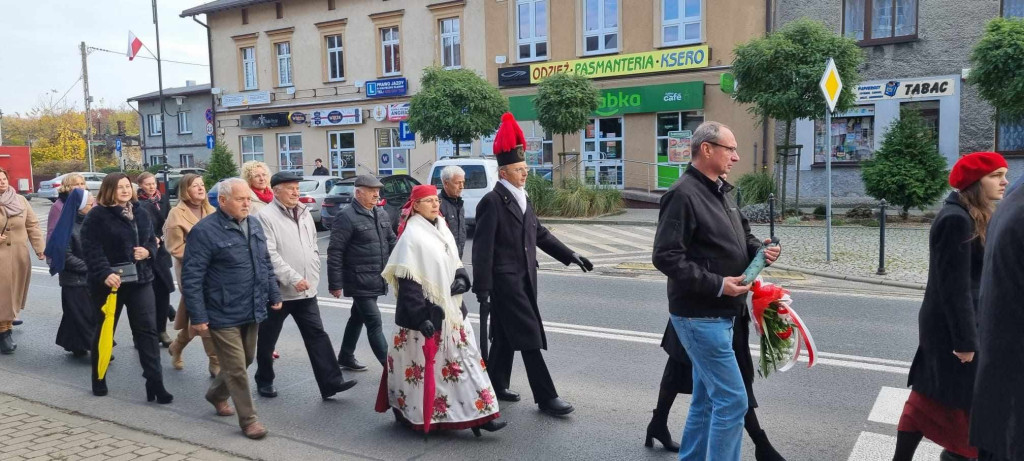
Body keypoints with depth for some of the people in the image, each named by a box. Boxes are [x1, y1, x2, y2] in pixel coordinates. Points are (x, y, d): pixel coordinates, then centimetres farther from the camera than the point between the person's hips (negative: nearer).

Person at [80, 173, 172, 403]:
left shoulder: (140, 214, 11)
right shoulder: (96, 216, -8)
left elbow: (152, 241, 17)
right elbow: (91, 249, -17)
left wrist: (148, 251, -6)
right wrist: (105, 274, -29)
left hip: (140, 280, 4)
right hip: (108, 282, -4)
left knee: (147, 331, -2)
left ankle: (155, 383, -2)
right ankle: (98, 380, 30)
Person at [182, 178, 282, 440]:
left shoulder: (255, 225, 7)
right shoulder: (205, 231, -15)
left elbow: (266, 264, 18)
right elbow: (192, 278, -16)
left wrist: (274, 295, 15)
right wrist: (198, 317, -17)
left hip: (252, 311, 8)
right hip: (223, 315, -7)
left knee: (246, 361, 21)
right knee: (236, 368, 0)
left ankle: (217, 395, 45)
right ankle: (248, 419, 14)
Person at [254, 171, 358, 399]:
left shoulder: (304, 213, 11)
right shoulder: (266, 216, -12)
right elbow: (269, 255, -20)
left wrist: (313, 276, 8)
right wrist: (293, 278, -24)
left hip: (306, 290, 6)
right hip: (278, 291, -5)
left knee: (317, 336, 1)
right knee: (267, 340, 11)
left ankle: (331, 382, 1)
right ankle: (264, 381, 29)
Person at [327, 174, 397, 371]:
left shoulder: (382, 214, 10)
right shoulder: (346, 217, -13)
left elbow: (392, 241, 18)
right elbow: (335, 253, -14)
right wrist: (335, 284, -15)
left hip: (377, 280, 8)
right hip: (359, 281, -8)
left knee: (358, 318, 21)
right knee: (375, 323, -7)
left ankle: (346, 357, 37)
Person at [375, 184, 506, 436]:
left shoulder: (442, 229, 10)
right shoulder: (412, 235, -14)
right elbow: (407, 282, -18)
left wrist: (462, 280, -4)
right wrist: (421, 317, -22)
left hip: (449, 309, 8)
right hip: (426, 312, -8)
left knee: (465, 356, 6)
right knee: (424, 363, 4)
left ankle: (476, 413, 11)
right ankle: (413, 413, 23)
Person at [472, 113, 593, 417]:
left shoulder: (522, 199, 14)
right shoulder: (492, 202, -14)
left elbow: (540, 234, 19)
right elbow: (482, 249, -17)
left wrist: (570, 256, 11)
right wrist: (482, 290, -18)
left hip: (524, 279, 8)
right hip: (505, 282, -8)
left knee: (506, 337, 16)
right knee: (530, 337, -5)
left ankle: (495, 386, 29)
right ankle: (546, 397, 2)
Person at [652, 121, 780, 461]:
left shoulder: (718, 192, 13)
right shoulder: (683, 195, -18)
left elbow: (739, 238, 23)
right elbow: (666, 257, -23)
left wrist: (759, 251, 1)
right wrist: (717, 285, -23)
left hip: (718, 314, 10)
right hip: (700, 316, -10)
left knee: (707, 397, 17)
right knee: (732, 399, -6)